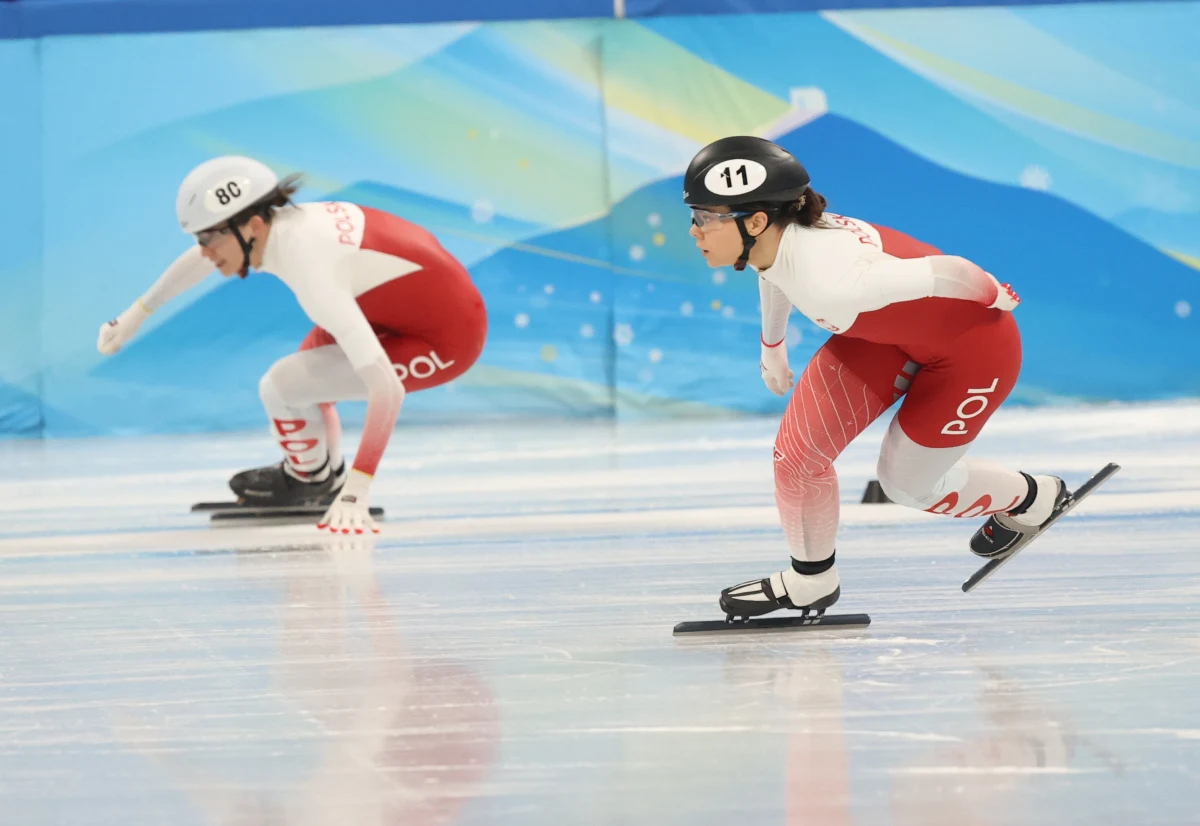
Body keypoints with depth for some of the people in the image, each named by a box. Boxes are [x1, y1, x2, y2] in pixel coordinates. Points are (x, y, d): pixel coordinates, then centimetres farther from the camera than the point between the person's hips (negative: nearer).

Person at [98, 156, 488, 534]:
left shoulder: (311, 268, -31)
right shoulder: (276, 225, -7)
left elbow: (386, 389, -36)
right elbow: (202, 257, 19)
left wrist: (357, 490, -37)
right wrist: (137, 313, 30)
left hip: (447, 339, -9)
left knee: (281, 386, -12)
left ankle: (310, 479, 17)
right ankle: (325, 476, 42)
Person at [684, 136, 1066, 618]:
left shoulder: (828, 281, -42)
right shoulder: (772, 236, -17)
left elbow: (948, 273, -32)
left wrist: (998, 299, -10)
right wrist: (772, 347, 28)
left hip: (975, 346, -7)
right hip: (892, 334, 7)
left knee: (907, 484, 10)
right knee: (798, 450, -2)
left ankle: (1032, 499, 36)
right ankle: (809, 582, 20)